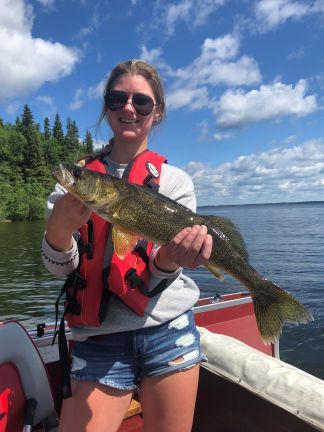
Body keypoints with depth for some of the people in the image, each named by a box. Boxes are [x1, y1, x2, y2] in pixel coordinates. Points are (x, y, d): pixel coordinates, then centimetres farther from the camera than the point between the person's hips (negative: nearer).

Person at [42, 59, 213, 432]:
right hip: (97, 338, 1)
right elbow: (59, 268, -3)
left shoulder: (175, 180, 1)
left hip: (168, 330, 0)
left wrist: (170, 259, -30)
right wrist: (59, 228, -24)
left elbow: (159, 274, -7)